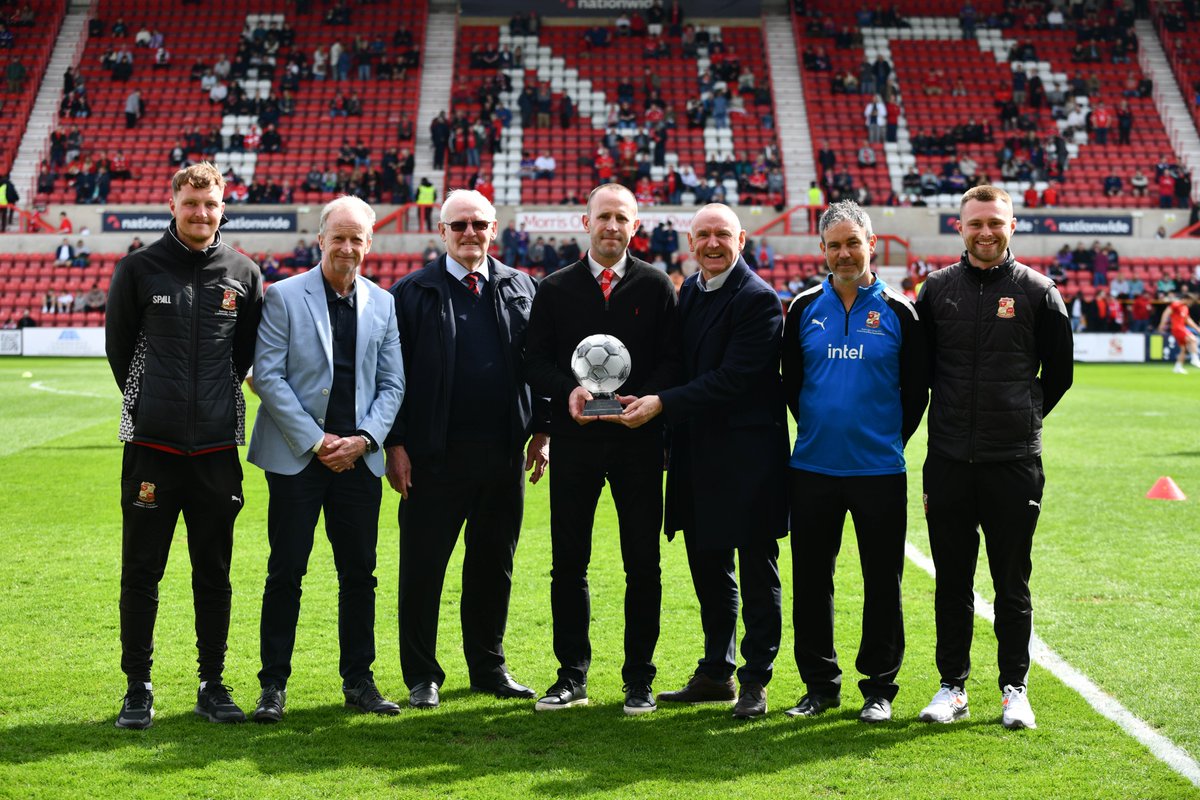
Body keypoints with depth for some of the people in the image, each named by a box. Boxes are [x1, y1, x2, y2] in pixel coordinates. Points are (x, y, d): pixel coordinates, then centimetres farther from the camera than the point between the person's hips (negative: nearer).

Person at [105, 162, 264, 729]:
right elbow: (117, 344, 9)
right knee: (141, 572, 3)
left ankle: (212, 685, 19)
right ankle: (138, 689, 14)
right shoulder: (139, 268, 1)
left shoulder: (242, 273, 5)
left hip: (217, 447, 2)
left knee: (214, 574, 9)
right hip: (152, 446, -1)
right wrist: (147, 402, 11)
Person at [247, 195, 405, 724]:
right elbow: (268, 376, -6)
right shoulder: (284, 296, -1)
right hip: (297, 456, -3)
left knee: (359, 573, 7)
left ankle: (358, 681, 18)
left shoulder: (382, 303, 10)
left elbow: (392, 382, 10)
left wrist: (364, 438, -6)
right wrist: (316, 442, -11)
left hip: (359, 457, 3)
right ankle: (273, 685, 8)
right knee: (286, 573, -1)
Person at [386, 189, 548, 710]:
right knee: (423, 568, 2)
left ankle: (488, 667, 25)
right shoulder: (413, 292, 0)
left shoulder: (521, 289, 10)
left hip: (504, 454, 3)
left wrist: (541, 431, 6)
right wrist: (395, 445, -6)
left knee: (494, 566, 12)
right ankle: (421, 676, 13)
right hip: (435, 456, -3)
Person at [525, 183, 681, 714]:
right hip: (574, 437, 1)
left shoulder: (656, 286, 5)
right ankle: (572, 676, 15)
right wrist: (567, 390, -14)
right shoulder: (556, 289, 8)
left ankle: (639, 680, 12)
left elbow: (674, 359, 2)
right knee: (568, 563, 5)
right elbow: (535, 361, 5)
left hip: (639, 437, -1)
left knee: (643, 566, 3)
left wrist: (648, 399, -16)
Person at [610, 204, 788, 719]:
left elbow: (732, 379, -20)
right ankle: (715, 674, 27)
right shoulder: (687, 292, 12)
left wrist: (662, 404, -22)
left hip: (748, 455, -8)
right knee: (709, 569, 16)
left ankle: (755, 682, 11)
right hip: (698, 455, 8)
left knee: (757, 574, 3)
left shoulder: (758, 299, -13)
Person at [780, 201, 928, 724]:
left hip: (879, 470, -2)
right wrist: (815, 428, 10)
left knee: (882, 582, 4)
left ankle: (879, 687, 15)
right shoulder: (804, 309, 6)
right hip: (813, 468, 2)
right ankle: (820, 685, 19)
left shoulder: (897, 311, 0)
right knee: (811, 580, 6)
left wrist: (891, 439, 2)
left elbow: (917, 387, 5)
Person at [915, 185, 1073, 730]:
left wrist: (1024, 418, 9)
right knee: (952, 582, 8)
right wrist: (954, 421, 10)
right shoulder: (936, 289, 5)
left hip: (1014, 463, -1)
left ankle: (1015, 689, 17)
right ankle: (953, 686, 19)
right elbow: (918, 367, 13)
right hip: (949, 461, 2)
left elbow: (1059, 370, 9)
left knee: (1012, 584, 5)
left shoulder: (1036, 291, 1)